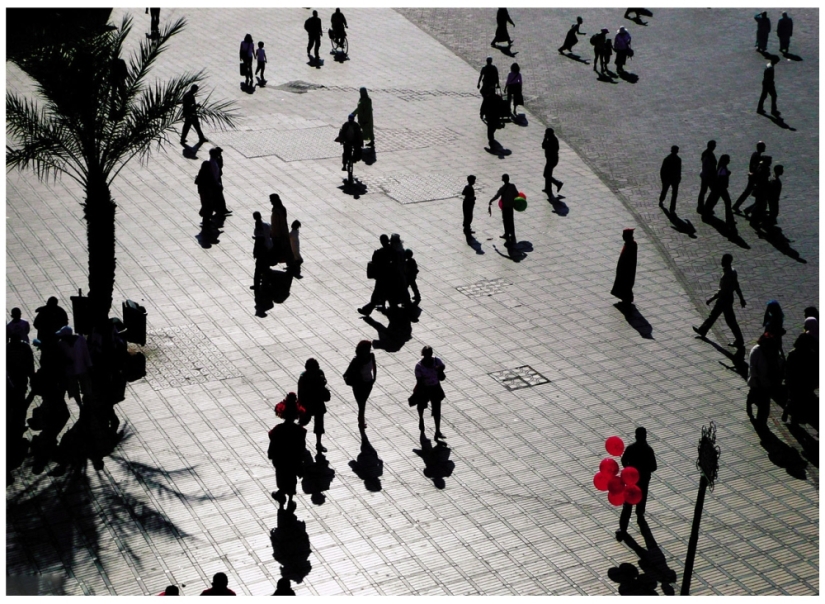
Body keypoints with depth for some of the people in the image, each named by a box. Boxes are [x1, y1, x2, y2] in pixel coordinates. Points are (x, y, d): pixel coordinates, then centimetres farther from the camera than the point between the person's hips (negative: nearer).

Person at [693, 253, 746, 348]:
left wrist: (711, 299, -22)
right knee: (714, 314, 23)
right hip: (723, 298, 10)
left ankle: (739, 341, 9)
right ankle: (703, 330, 40)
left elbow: (722, 291, -28)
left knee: (730, 321, 0)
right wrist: (741, 298, 19)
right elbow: (737, 286, 11)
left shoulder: (727, 275, -28)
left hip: (725, 299, -10)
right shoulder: (732, 271, 2)